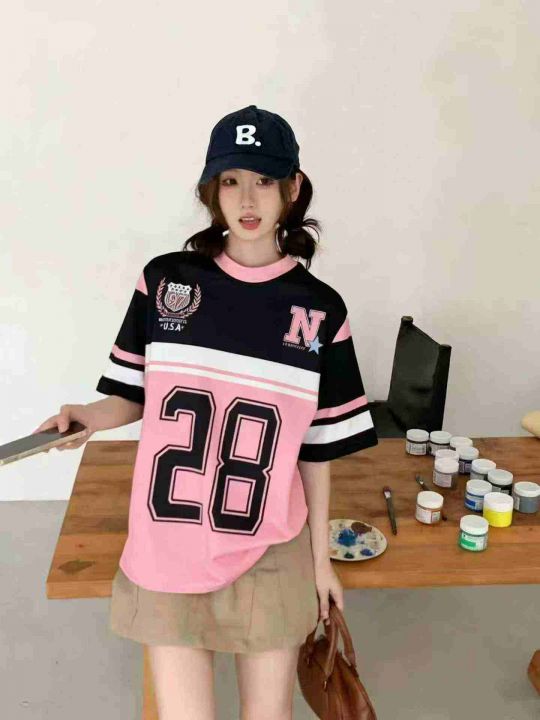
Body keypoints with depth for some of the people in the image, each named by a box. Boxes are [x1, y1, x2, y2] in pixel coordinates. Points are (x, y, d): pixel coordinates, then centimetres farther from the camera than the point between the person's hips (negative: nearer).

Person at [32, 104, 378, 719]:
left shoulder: (320, 309, -4)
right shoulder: (163, 280, -4)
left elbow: (318, 446, 1)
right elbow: (137, 397, 5)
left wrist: (320, 556, 7)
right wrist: (88, 416, -16)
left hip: (269, 554, 1)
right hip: (167, 547, 0)